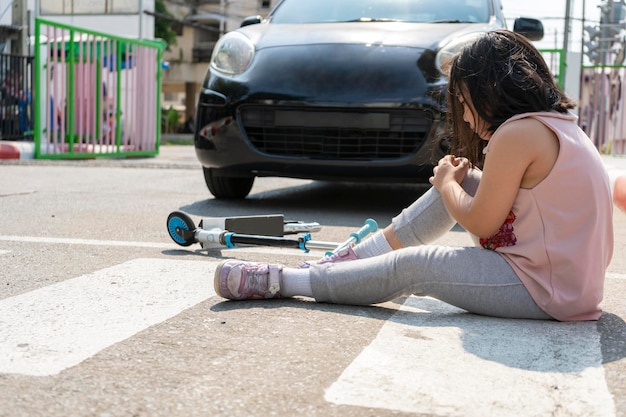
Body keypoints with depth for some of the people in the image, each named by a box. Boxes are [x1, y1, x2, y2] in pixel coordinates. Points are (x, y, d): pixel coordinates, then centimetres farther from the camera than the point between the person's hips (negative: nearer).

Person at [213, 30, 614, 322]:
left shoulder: (517, 133, -20)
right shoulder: (561, 124, 11)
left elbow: (480, 224, -13)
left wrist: (447, 182, 4)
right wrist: (460, 180, 6)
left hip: (547, 289, -9)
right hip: (573, 274, 9)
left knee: (413, 266, -9)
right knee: (461, 184, 10)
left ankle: (281, 280, -1)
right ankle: (352, 257, 15)